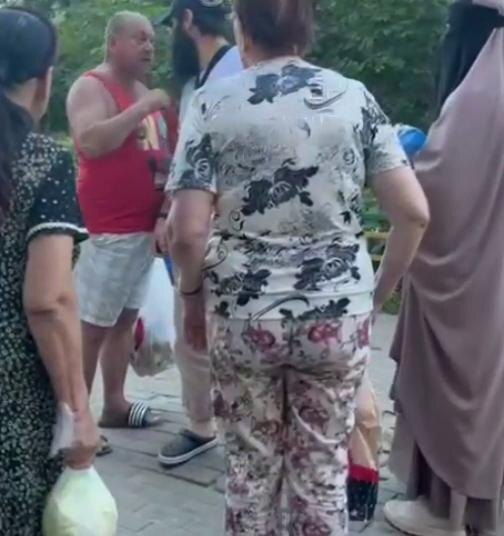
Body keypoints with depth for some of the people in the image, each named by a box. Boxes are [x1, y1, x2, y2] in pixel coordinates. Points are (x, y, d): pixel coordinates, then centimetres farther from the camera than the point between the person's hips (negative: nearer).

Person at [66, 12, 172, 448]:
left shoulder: (145, 93, 19)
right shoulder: (92, 87, -5)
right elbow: (91, 142, -22)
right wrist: (143, 109, -18)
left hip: (145, 228, 9)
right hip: (109, 230, -8)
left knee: (125, 320, 13)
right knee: (92, 326, -7)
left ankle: (115, 404, 22)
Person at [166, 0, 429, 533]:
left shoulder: (214, 103, -4)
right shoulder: (355, 98, 1)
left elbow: (187, 231, -13)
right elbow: (414, 213, -4)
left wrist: (191, 294, 5)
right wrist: (376, 293, 8)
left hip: (242, 313, -1)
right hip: (338, 313, 1)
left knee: (251, 466, 17)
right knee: (324, 468, 16)